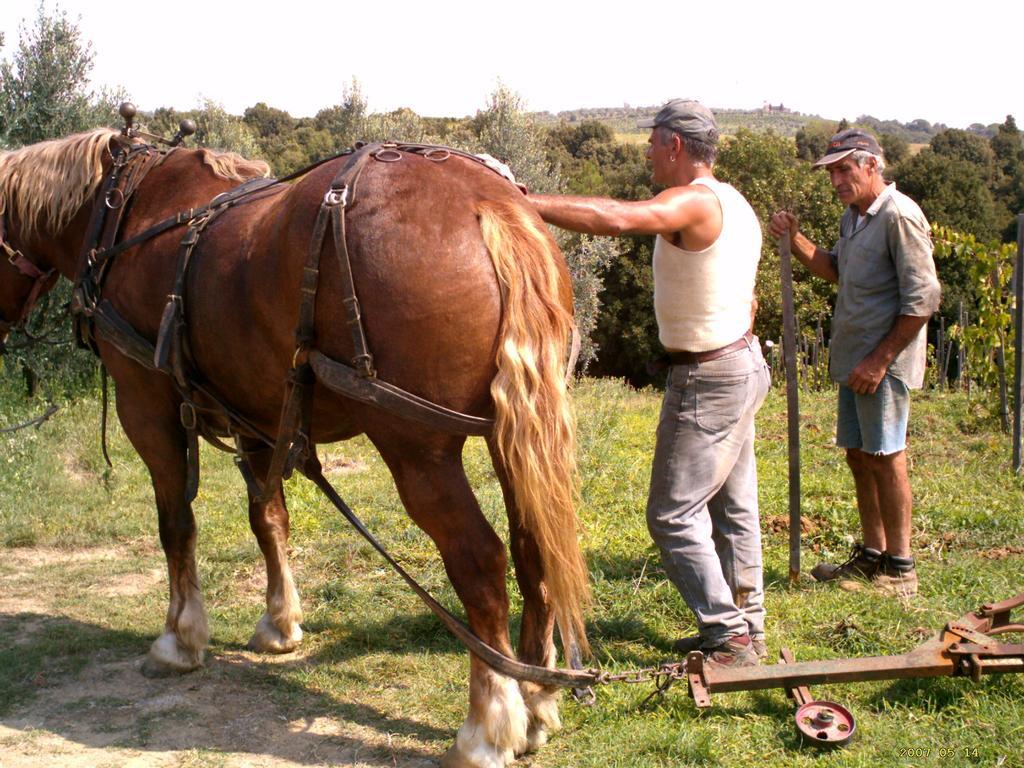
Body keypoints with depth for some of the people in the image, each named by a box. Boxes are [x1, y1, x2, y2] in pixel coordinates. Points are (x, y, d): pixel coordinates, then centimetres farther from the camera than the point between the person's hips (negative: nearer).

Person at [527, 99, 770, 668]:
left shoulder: (694, 203, -20)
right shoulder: (733, 204, 13)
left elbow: (616, 218, -39)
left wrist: (528, 203, -36)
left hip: (707, 379, -10)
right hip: (743, 363, 10)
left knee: (673, 514, -5)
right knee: (732, 506, 16)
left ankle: (730, 638, 0)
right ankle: (746, 624, 25)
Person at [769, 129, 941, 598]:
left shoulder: (899, 216, -15)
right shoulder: (852, 217, 14)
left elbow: (923, 299, -18)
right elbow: (835, 270, 26)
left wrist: (880, 360, -19)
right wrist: (794, 241, 9)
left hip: (884, 362, -9)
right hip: (853, 358, 9)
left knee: (885, 458, -3)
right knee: (859, 455, 14)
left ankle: (899, 567, 7)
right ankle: (871, 555, 25)